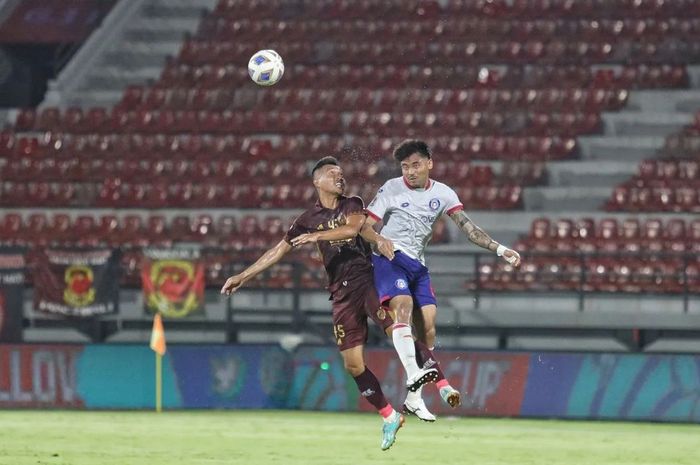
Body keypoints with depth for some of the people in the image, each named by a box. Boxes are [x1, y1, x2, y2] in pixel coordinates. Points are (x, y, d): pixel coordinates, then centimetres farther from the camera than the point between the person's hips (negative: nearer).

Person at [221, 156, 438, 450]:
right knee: (353, 364, -1)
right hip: (342, 292, 3)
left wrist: (317, 235, -18)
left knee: (394, 327, -31)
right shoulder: (309, 219, 14)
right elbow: (280, 250, 19)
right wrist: (243, 276, 19)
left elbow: (352, 228, -14)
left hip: (367, 279, -3)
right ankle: (389, 418, 9)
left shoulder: (353, 205, 8)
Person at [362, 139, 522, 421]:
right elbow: (365, 226, -2)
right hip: (390, 259, -5)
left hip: (418, 266, 5)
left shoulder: (442, 194, 7)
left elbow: (468, 228, 1)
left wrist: (500, 249, -11)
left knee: (428, 323, -5)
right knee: (403, 306, -28)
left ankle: (414, 399, 1)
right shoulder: (392, 189, -2)